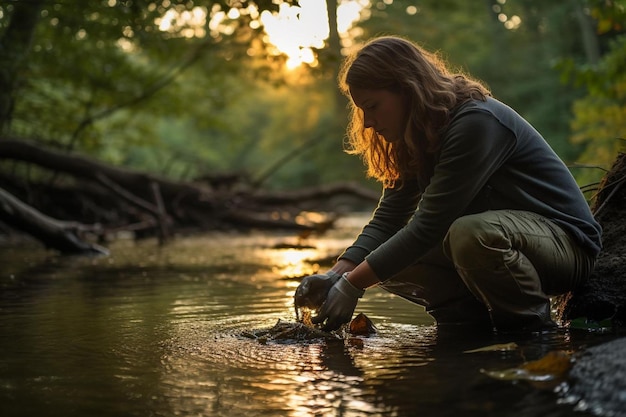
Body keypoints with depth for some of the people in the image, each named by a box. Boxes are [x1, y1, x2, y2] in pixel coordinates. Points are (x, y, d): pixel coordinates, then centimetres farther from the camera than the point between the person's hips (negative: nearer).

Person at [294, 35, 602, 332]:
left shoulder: (476, 122, -25)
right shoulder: (414, 140, 4)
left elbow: (430, 224, -29)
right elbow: (386, 220, -2)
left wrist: (352, 285, -27)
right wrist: (337, 274, -18)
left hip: (566, 241, -8)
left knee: (471, 233, -39)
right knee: (388, 260, -4)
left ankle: (532, 324, -15)